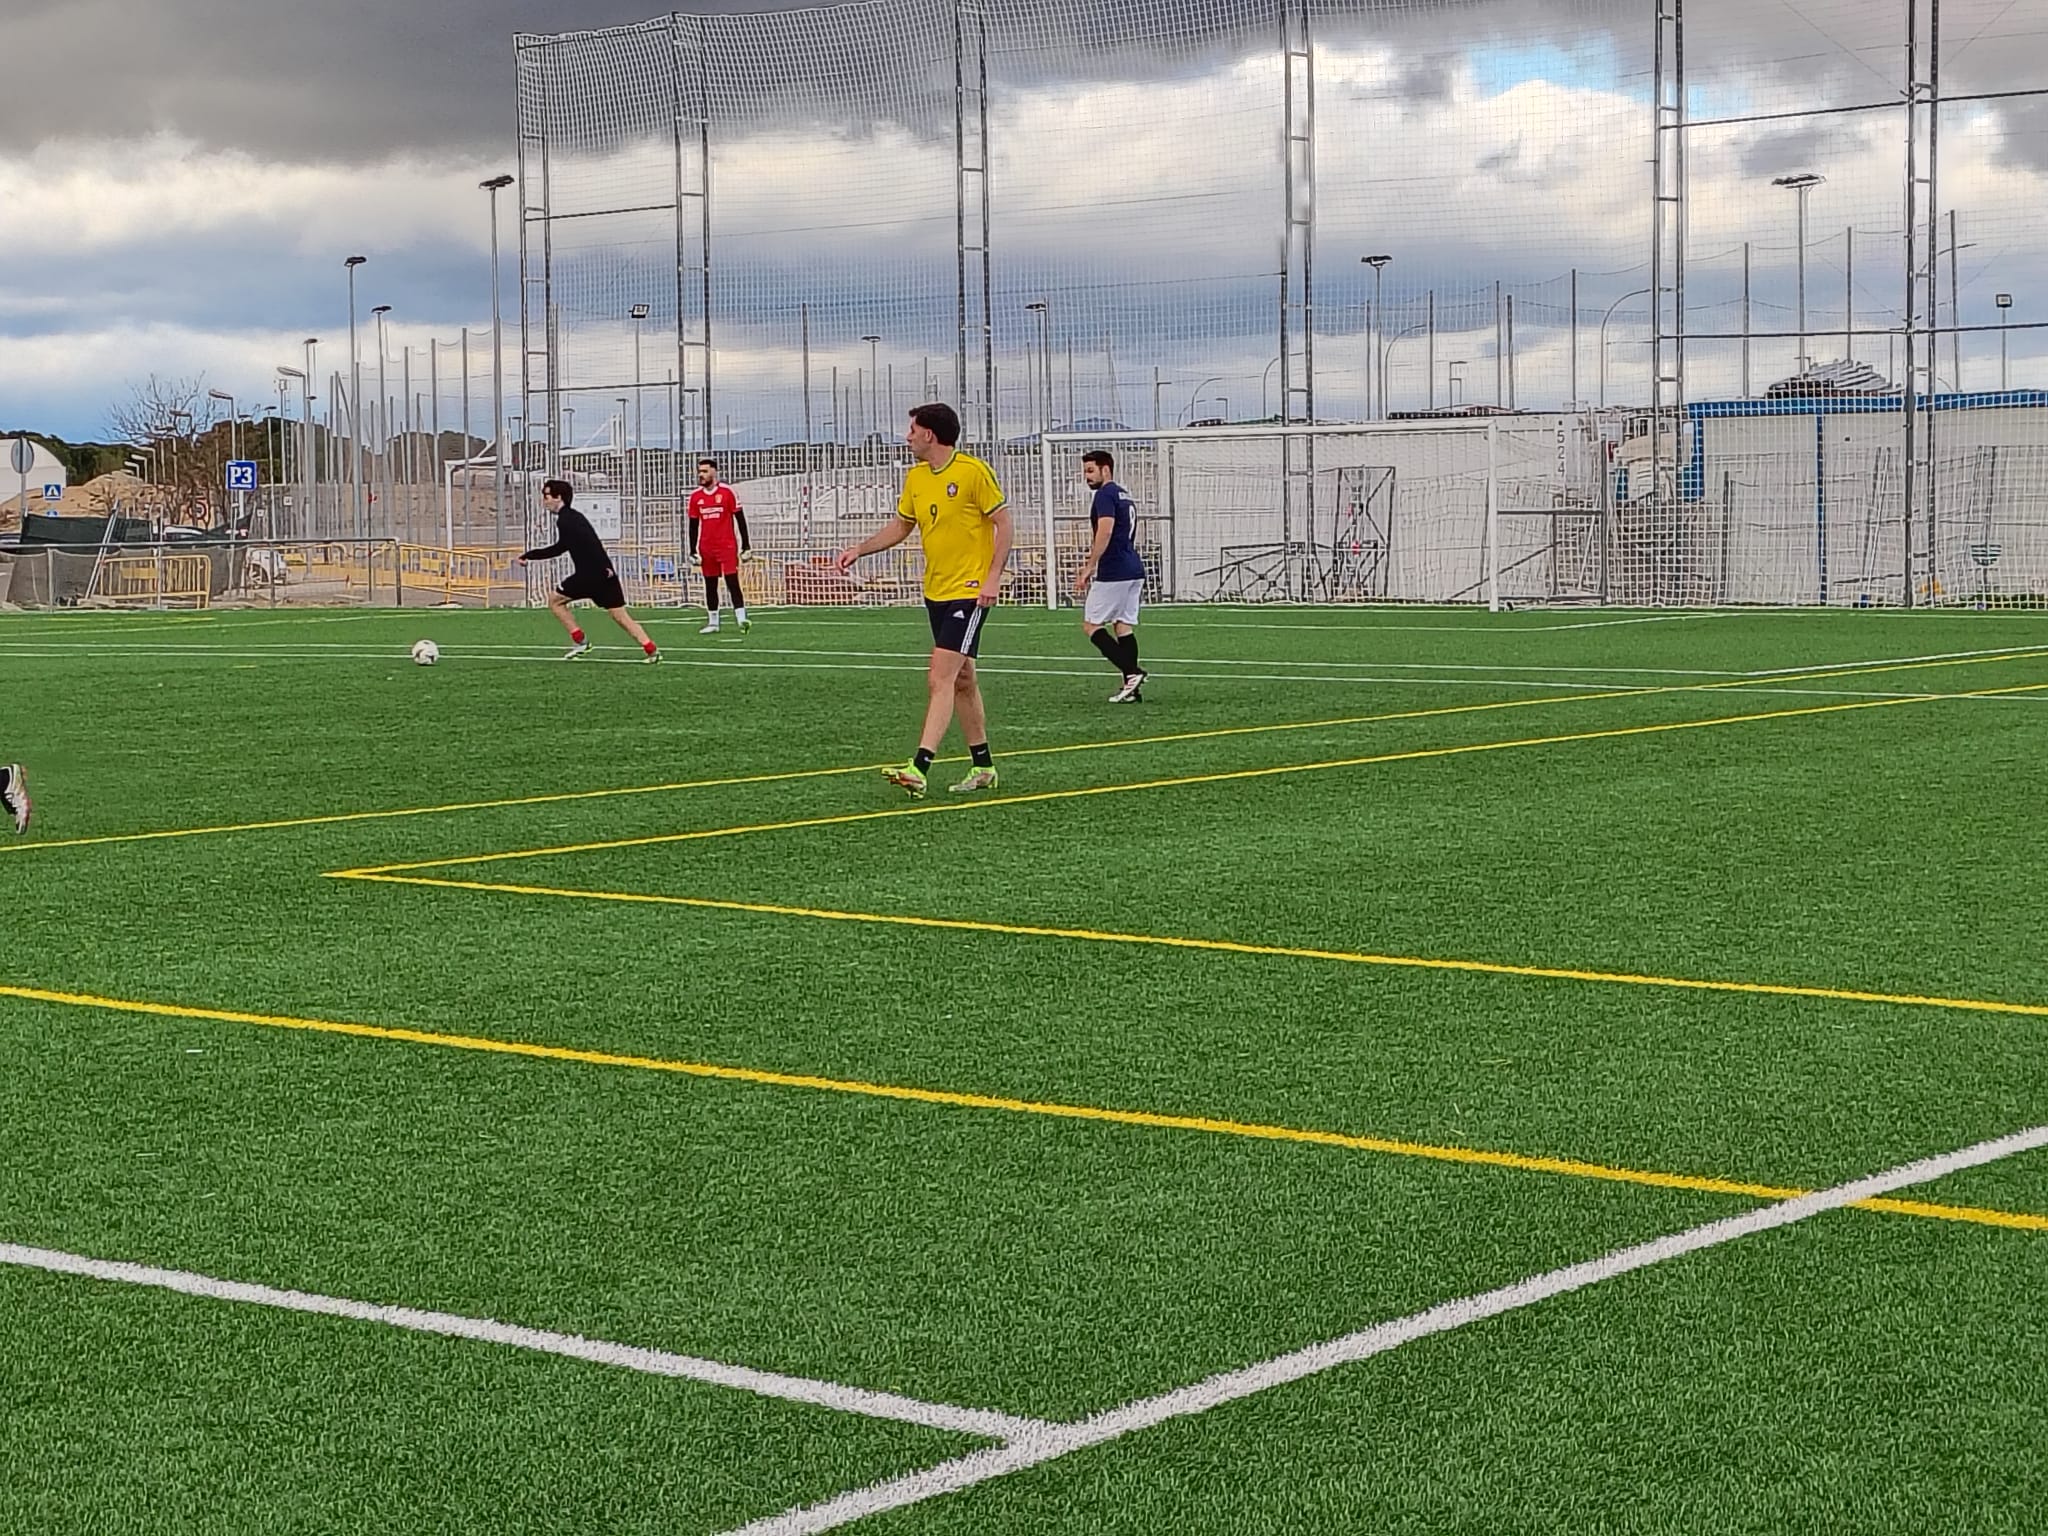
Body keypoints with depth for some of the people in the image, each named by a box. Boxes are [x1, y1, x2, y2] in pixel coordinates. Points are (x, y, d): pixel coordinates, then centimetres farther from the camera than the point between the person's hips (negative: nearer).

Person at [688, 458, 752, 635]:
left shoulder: (727, 492, -5)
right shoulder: (695, 496, 7)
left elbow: (740, 518, -2)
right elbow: (693, 525, 13)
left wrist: (746, 545, -4)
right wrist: (693, 551, 9)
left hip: (727, 546, -4)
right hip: (707, 548, 4)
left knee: (732, 583, -10)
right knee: (710, 585, 8)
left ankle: (742, 620, -12)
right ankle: (712, 623, 15)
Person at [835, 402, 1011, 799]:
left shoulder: (974, 472, -12)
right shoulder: (915, 477, 9)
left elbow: (1003, 522, -9)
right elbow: (900, 526, 19)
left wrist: (994, 576, -17)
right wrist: (859, 549, 6)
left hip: (969, 591, -8)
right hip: (936, 591, 8)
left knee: (940, 679, -16)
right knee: (961, 679, 14)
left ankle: (918, 769, -22)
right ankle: (983, 767, 23)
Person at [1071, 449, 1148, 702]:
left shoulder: (1105, 494, -10)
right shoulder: (1124, 495, 20)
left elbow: (1105, 532, -21)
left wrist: (1088, 568, -20)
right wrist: (1094, 567, 27)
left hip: (1114, 573, -9)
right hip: (1134, 570, 9)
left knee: (1091, 625, -1)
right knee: (1124, 626, 9)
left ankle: (1131, 672, -12)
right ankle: (1132, 689, 4)